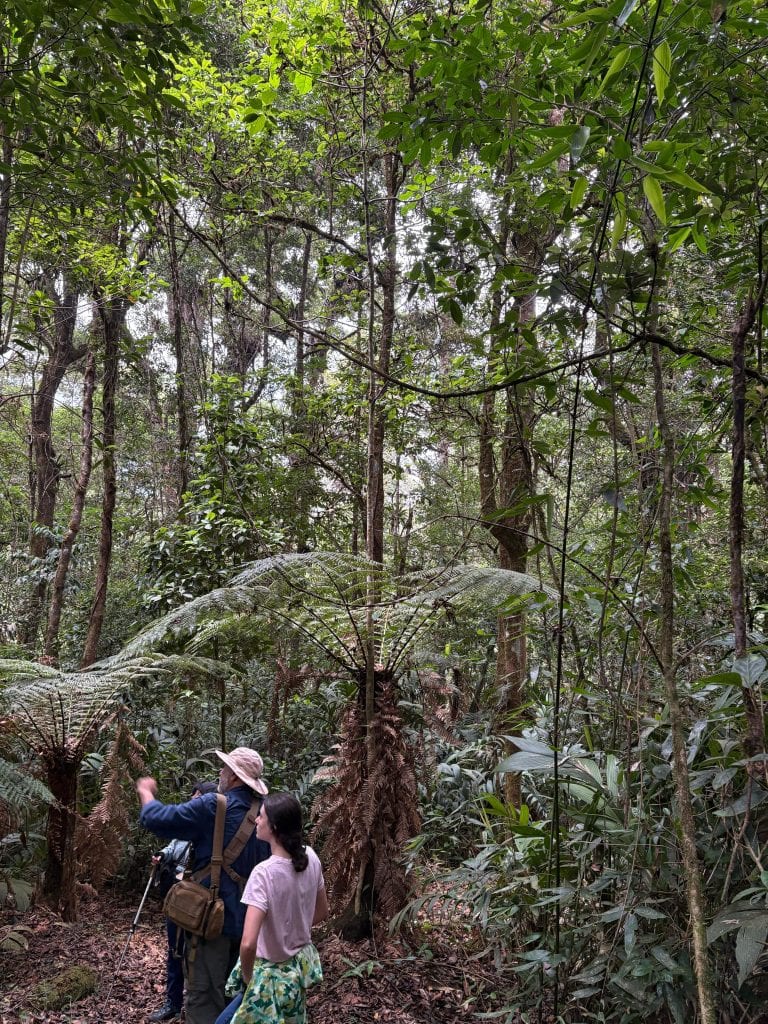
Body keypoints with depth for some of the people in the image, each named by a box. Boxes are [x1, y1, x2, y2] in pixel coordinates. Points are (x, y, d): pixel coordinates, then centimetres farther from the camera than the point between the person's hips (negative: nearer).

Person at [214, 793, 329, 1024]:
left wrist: (248, 978, -16)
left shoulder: (264, 873, -28)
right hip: (301, 965, 6)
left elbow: (248, 944, -33)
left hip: (273, 973, -6)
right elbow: (322, 912, 6)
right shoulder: (311, 858, -9)